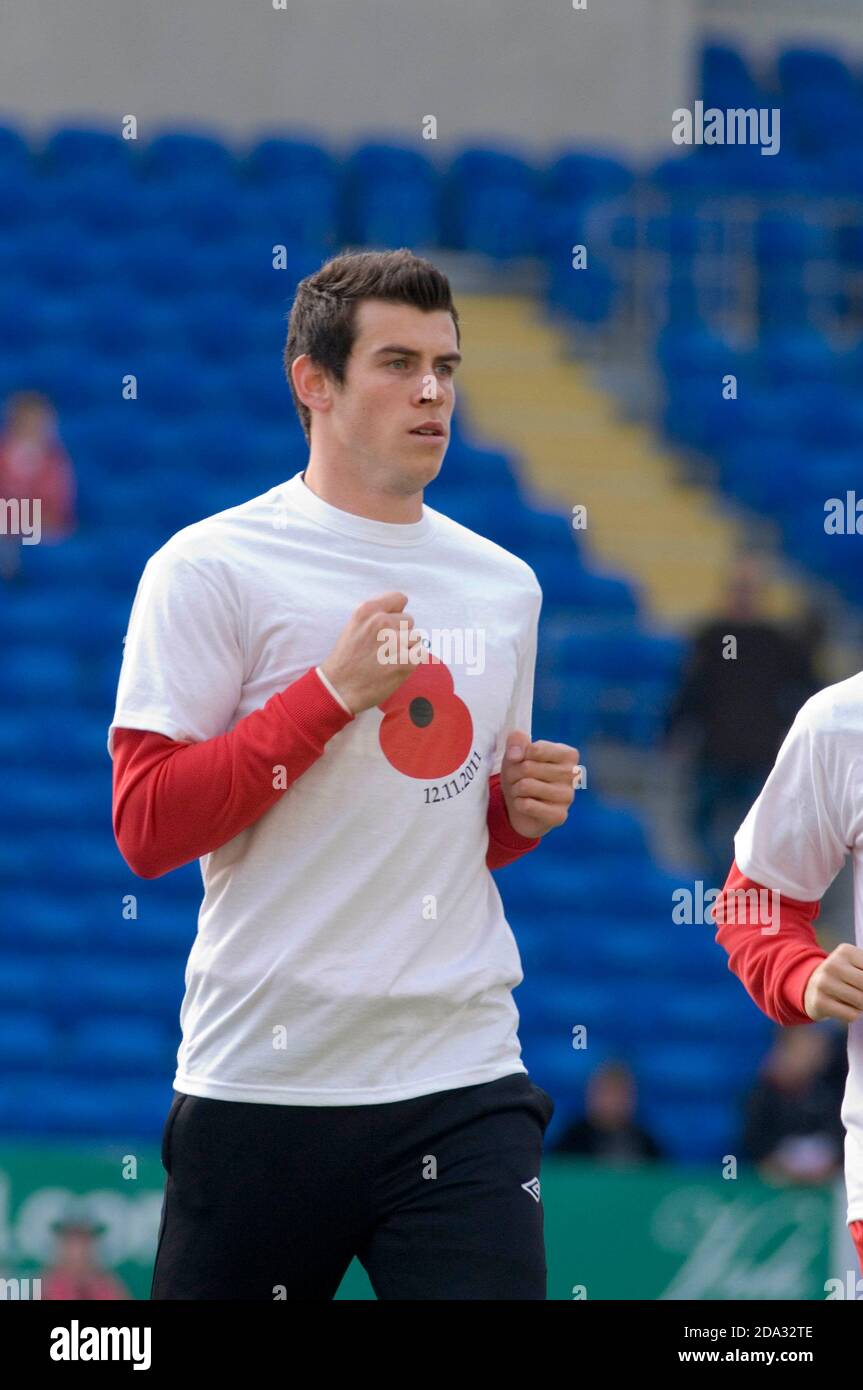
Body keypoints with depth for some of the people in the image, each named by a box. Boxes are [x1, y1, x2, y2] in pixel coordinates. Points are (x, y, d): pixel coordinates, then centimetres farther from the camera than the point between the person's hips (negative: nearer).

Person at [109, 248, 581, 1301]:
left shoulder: (504, 585, 15)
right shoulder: (212, 569, -3)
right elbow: (145, 830, -10)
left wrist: (523, 811, 4)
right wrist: (329, 692, -15)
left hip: (464, 1087, 4)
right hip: (262, 1088, -4)